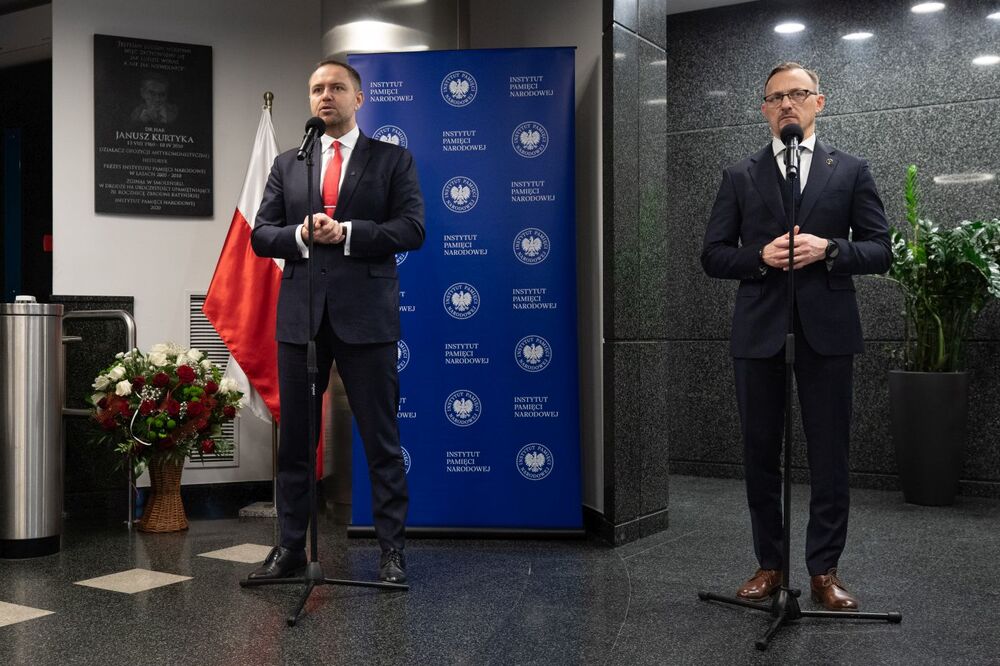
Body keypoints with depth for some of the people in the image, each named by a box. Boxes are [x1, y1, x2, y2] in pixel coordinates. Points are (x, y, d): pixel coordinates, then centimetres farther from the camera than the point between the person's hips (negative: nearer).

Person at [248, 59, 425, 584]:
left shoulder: (393, 159, 6)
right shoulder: (287, 164, 14)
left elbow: (411, 229, -5)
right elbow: (261, 235, 9)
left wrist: (346, 234, -16)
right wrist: (300, 235, -11)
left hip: (366, 316, -3)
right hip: (301, 316, 3)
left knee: (381, 440, 2)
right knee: (294, 439, 9)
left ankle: (392, 550, 12)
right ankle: (291, 547, 20)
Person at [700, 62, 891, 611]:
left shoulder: (850, 171, 8)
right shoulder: (740, 176, 9)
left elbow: (880, 251, 4)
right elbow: (714, 256, 5)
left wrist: (828, 250, -14)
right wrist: (761, 256, -13)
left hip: (826, 332, -1)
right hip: (758, 333, 1)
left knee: (829, 458, 3)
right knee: (760, 456, 7)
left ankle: (824, 570, 15)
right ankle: (769, 565, 20)